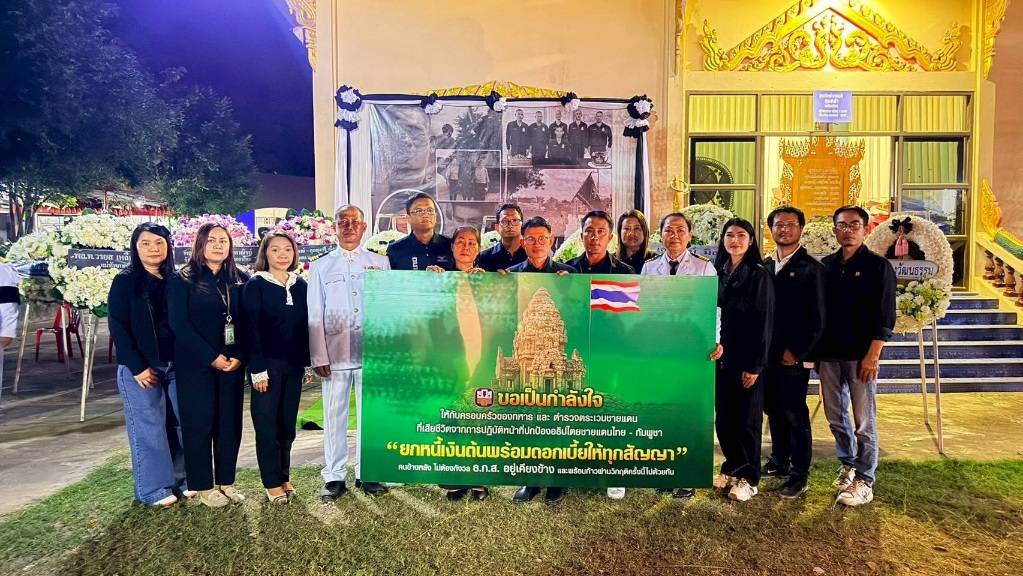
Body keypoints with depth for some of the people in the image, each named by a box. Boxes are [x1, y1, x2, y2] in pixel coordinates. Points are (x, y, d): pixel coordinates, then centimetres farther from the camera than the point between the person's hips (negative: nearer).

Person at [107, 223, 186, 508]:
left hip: (175, 365, 4)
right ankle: (154, 489, 12)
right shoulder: (125, 281, -5)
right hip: (140, 367, -4)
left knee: (178, 423, 8)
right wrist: (137, 367, -13)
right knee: (148, 427, 1)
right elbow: (117, 326, -8)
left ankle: (180, 480, 20)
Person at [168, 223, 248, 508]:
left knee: (230, 423, 7)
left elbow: (247, 322, 4)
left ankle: (226, 481, 19)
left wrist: (239, 356, -9)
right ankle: (204, 487, 14)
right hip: (196, 365, -3)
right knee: (199, 423, 3)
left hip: (232, 364, 4)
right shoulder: (182, 281, -2)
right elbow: (179, 326, -9)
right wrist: (212, 358, -14)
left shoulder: (241, 280, 7)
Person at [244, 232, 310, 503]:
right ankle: (272, 482, 14)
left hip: (293, 364, 4)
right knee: (267, 424, 3)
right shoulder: (255, 285, -5)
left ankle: (284, 476, 23)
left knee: (287, 422, 11)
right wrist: (257, 368, -15)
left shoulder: (301, 285, 8)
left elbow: (305, 325, 10)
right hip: (268, 364, -4)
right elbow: (251, 329, -10)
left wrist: (308, 361, 7)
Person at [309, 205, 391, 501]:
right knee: (334, 416, 5)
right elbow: (314, 315, 5)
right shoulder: (321, 267, 9)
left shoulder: (381, 263, 8)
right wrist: (318, 356, -2)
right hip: (335, 354, 0)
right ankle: (334, 476, 16)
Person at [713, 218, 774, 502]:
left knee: (747, 418, 4)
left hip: (746, 359, -5)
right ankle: (732, 467, 26)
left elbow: (764, 321, -10)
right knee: (723, 417, 10)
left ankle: (748, 478, 16)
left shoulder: (759, 275, -6)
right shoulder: (718, 272, 8)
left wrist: (755, 365, -13)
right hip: (720, 356, 5)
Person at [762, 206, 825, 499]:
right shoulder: (765, 266, 10)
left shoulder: (811, 268, -6)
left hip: (793, 357, -5)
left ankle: (799, 476, 11)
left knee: (795, 414, 1)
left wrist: (796, 352, -11)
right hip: (767, 354, 5)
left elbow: (817, 318, -9)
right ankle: (779, 461, 30)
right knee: (773, 410, 14)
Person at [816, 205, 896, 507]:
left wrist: (872, 357, -13)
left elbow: (885, 317, -7)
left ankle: (864, 482, 10)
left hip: (860, 356, -4)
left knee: (864, 422, 1)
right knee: (835, 416, 14)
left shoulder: (878, 266, -2)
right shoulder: (826, 265, 10)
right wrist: (816, 350, 9)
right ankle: (848, 463, 32)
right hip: (829, 354, 5)